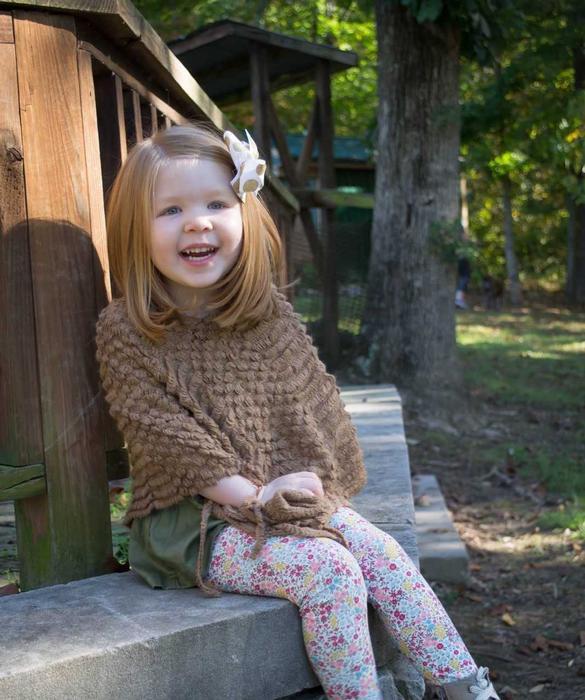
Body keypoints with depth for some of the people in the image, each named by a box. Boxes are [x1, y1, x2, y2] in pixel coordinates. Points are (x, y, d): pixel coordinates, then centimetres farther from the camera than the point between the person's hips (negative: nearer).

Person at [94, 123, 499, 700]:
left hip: (294, 499, 5)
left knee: (383, 555, -11)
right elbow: (161, 431, -16)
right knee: (327, 569, -24)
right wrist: (251, 494, -19)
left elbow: (314, 401, 11)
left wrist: (320, 479, -1)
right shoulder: (124, 330, -11)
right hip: (191, 520, -5)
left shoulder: (272, 314, 4)